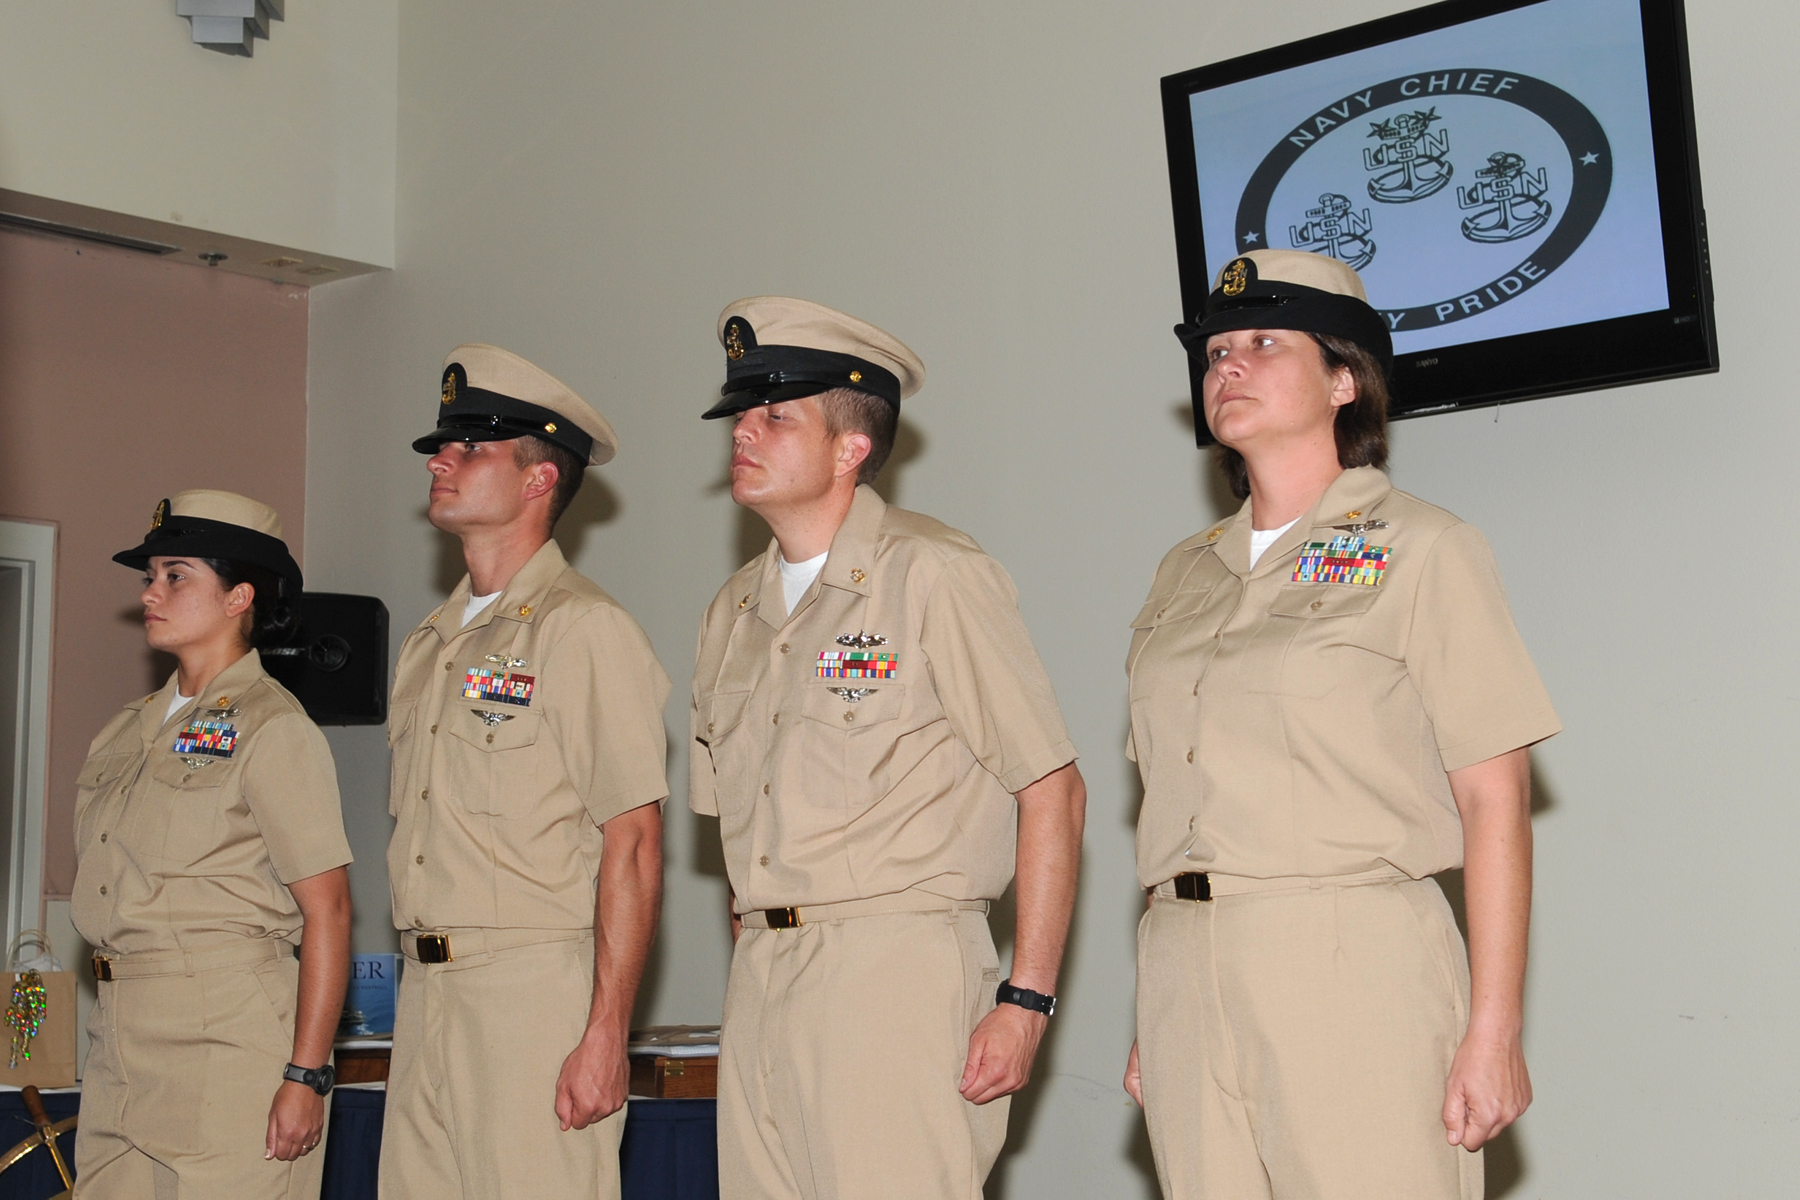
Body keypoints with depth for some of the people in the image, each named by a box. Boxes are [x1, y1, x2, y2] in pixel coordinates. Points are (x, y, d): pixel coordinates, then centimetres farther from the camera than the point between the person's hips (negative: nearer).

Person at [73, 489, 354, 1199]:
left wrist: (306, 1075, -17)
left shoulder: (272, 728, -8)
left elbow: (327, 910, -13)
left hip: (228, 1031, -7)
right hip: (119, 1033, 7)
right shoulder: (131, 729, 15)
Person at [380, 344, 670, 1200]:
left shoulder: (583, 629, -7)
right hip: (426, 995, 7)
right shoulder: (428, 645, 17)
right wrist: (419, 989, 11)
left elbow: (632, 844, -13)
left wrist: (606, 1034, -18)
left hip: (536, 992, -7)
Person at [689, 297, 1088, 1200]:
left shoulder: (933, 574, -6)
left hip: (894, 974, -6)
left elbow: (1051, 789, -9)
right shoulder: (734, 611, 15)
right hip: (759, 986, 6)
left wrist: (1026, 998, -14)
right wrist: (752, 972, 11)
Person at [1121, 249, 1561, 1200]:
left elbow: (1493, 799, -5)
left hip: (1354, 964, -5)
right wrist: (1149, 1022, 12)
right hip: (1186, 969, 5)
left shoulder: (1421, 549, 1)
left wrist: (1494, 1030, -11)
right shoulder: (1184, 574, 16)